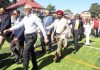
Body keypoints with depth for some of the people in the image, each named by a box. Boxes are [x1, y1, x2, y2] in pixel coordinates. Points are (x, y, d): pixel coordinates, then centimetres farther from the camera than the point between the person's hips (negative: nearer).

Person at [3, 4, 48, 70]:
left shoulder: (34, 17, -12)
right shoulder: (25, 18, 10)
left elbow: (41, 27, -12)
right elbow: (19, 25, 12)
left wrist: (45, 37, -12)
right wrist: (9, 29, 5)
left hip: (32, 36, -8)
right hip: (27, 36, 8)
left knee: (26, 52, -12)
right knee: (31, 51, 14)